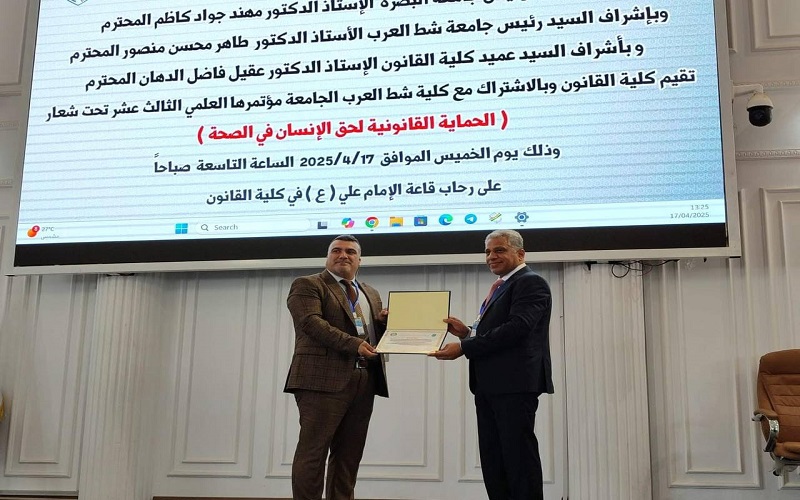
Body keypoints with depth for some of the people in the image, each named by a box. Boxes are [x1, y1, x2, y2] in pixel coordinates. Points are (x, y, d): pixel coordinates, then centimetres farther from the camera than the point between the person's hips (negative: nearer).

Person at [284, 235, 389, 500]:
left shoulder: (370, 293, 23)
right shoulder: (307, 285, 2)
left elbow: (378, 335, 25)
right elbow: (312, 322, -13)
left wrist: (384, 321, 1)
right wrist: (354, 344, -21)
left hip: (364, 381, 6)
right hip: (323, 379, -6)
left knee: (348, 455, 8)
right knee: (313, 452, -6)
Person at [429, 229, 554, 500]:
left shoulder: (531, 283, -8)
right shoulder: (501, 287, 22)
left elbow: (516, 328, -21)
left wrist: (463, 348, -20)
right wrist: (467, 332, 3)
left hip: (515, 383, -10)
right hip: (489, 385, 10)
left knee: (519, 456, -5)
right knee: (492, 458, 10)